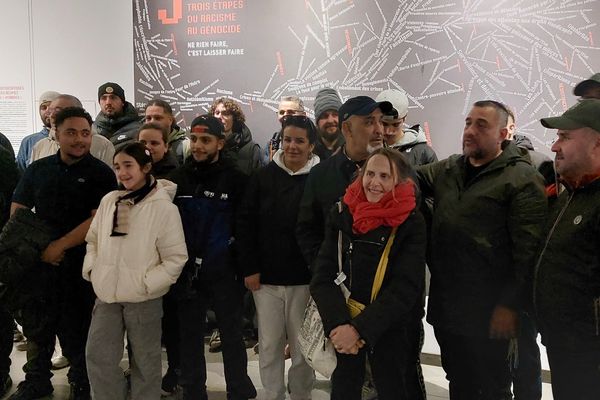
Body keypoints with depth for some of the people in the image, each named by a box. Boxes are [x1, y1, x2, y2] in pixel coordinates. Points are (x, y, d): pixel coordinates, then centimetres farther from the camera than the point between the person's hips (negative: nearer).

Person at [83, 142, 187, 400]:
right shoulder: (109, 201, 3)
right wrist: (91, 269, 3)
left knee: (145, 360, 11)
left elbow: (176, 257, -11)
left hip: (144, 298, -4)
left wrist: (147, 284, -16)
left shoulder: (164, 207, -12)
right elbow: (93, 240, 16)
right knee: (97, 356, 9)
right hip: (107, 295, 5)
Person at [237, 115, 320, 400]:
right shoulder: (263, 176, 2)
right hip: (265, 277, 2)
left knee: (302, 345, 10)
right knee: (269, 345, 12)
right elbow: (245, 223, 2)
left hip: (304, 279, -2)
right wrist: (249, 268, -3)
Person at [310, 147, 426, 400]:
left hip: (391, 330, -2)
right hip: (343, 329, 2)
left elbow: (405, 287, -15)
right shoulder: (341, 214, -2)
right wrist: (338, 324, -20)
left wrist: (360, 328, -21)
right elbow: (322, 277, -6)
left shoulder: (412, 223, -9)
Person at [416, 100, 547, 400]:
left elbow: (527, 250, -16)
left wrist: (510, 305, -18)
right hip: (445, 306, 6)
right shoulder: (447, 170, 10)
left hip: (488, 314, -6)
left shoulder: (522, 179, -11)